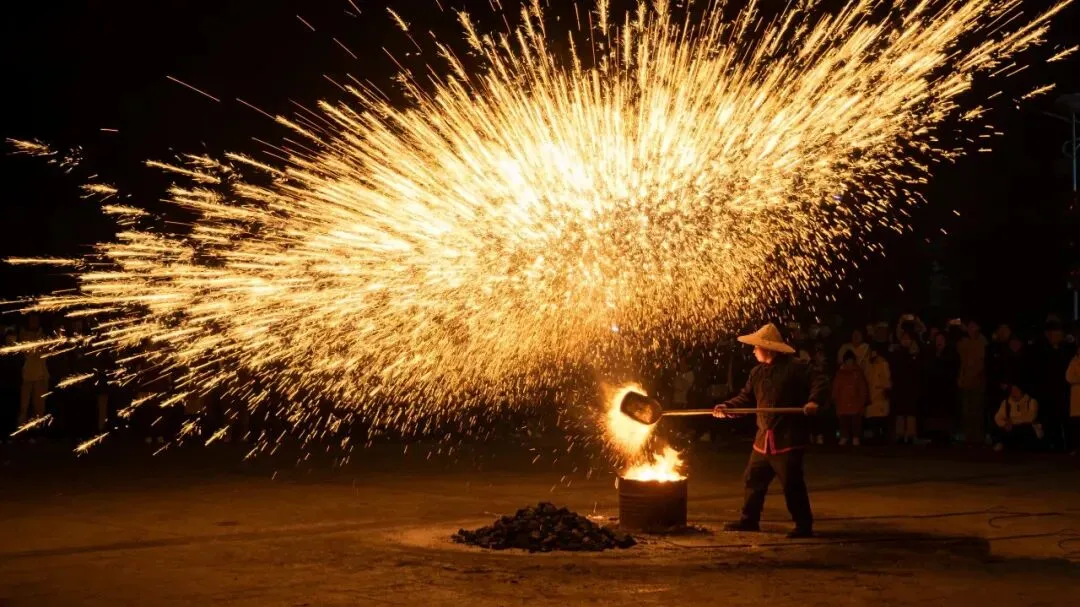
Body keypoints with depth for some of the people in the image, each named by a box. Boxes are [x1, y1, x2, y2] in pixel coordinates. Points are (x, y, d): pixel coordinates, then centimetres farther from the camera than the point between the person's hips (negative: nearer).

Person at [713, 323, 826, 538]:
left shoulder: (795, 368, -9)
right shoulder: (757, 372, 13)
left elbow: (820, 383, -12)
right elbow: (746, 397, 16)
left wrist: (813, 401, -29)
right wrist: (726, 407, 1)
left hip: (788, 439, -8)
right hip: (764, 439, 8)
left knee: (792, 484, -7)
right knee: (753, 479, 15)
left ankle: (804, 525, 4)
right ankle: (749, 520, 28)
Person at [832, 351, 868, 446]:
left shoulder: (858, 372, 6)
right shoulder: (840, 373, 7)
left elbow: (863, 387, 7)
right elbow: (835, 388, 9)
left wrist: (864, 400, 1)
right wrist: (835, 399, 4)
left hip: (856, 403, -1)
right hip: (843, 403, 1)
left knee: (856, 422, -2)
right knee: (844, 422, 2)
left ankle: (856, 438, 0)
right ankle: (844, 437, 5)